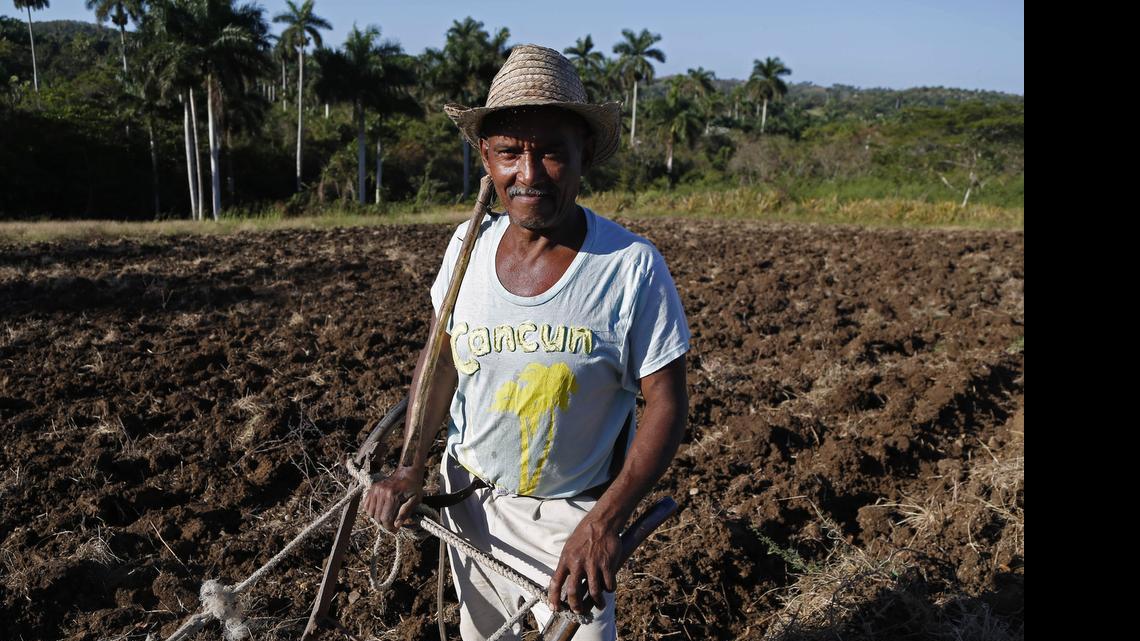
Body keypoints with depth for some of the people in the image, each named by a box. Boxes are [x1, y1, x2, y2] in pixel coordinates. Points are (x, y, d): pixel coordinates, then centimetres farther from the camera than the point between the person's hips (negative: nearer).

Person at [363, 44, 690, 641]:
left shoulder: (632, 266, -22)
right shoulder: (467, 245, -9)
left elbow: (666, 405, -17)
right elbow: (441, 360, 5)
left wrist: (605, 522, -25)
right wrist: (412, 465, -5)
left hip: (569, 517, -4)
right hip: (468, 498, 4)